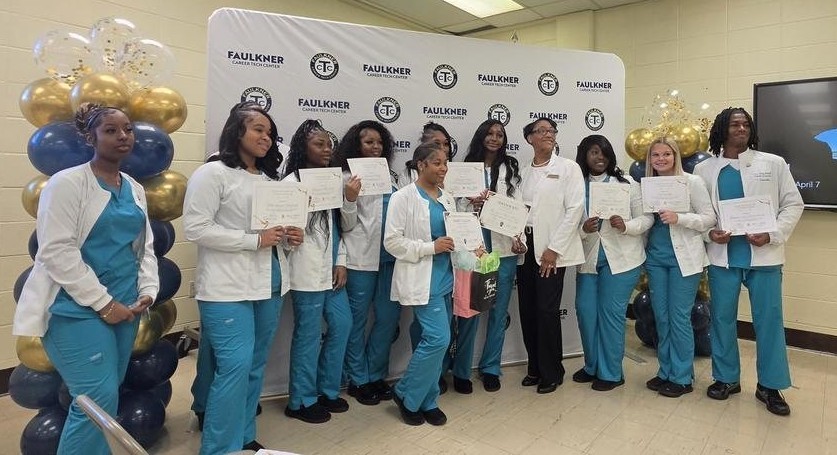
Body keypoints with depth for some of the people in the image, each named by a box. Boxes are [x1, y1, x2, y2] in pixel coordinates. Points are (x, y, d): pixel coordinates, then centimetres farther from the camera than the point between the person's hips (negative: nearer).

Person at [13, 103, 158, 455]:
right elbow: (56, 252, -15)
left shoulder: (135, 190, 12)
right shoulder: (67, 182, -9)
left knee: (107, 395, 12)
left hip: (124, 308, 7)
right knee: (99, 399, -9)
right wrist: (103, 303, -16)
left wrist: (147, 291, -1)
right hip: (78, 309, -6)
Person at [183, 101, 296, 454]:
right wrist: (254, 240, -18)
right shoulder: (212, 173, -6)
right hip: (227, 288, -7)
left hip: (269, 285, 7)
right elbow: (195, 228, -14)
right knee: (235, 365, -9)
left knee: (255, 365, 13)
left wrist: (288, 235, 2)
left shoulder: (270, 178, 15)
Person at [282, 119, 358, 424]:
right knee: (308, 335, 1)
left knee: (342, 325, 13)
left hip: (331, 269, 7)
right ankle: (301, 401, 19)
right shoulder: (292, 182, -10)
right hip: (307, 272, -7)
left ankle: (327, 390, 31)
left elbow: (343, 226, 11)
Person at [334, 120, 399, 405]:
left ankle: (376, 375, 26)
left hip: (391, 256, 5)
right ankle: (358, 380, 23)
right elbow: (347, 224, -4)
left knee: (389, 317, 9)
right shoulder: (348, 177, -1)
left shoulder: (390, 175, 14)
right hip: (361, 258, -5)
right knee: (357, 320, 7)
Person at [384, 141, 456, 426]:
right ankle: (406, 395, 9)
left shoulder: (446, 198, 13)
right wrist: (431, 247, -18)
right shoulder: (403, 198, -7)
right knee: (439, 338, -12)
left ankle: (427, 401, 25)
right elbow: (392, 241, -12)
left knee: (435, 341, 10)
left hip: (445, 278, 7)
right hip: (421, 280, -7)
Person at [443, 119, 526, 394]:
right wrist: (472, 204, -16)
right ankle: (461, 371, 14)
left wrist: (519, 238, -9)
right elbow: (456, 207, 5)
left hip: (504, 246, 2)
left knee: (499, 310, 9)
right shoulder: (465, 168, 8)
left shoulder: (512, 168, 9)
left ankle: (490, 368, 24)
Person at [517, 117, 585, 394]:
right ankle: (535, 367, 25)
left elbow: (575, 208, -7)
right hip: (525, 247, 5)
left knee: (547, 310, -4)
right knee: (527, 309, 7)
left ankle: (552, 373, 15)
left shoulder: (568, 168, 0)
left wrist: (554, 249, -12)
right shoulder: (524, 172, 14)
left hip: (551, 249, -4)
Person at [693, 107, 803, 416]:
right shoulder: (704, 170, 5)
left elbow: (793, 204, 3)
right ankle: (726, 378, 24)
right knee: (722, 317, 8)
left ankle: (770, 386, 20)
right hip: (723, 255, 1)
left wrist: (772, 235, -11)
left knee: (769, 320, 4)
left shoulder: (774, 164, 4)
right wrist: (709, 233, -11)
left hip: (764, 254, 0)